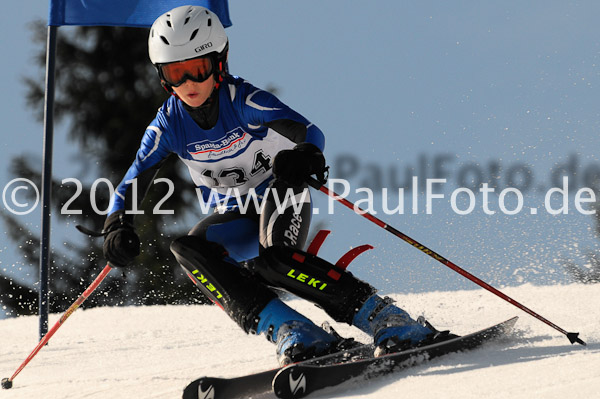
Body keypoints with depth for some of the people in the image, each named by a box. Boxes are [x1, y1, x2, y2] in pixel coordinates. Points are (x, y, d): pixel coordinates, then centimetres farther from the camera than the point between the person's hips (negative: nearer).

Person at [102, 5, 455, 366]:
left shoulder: (242, 100, -22)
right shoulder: (169, 124, -10)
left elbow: (310, 132, -33)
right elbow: (132, 184, -6)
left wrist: (307, 157, -58)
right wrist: (118, 227, -27)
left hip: (282, 200, -5)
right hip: (235, 217, 5)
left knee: (272, 258, -36)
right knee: (187, 250, -25)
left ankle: (386, 320, -36)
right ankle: (290, 331, -33)